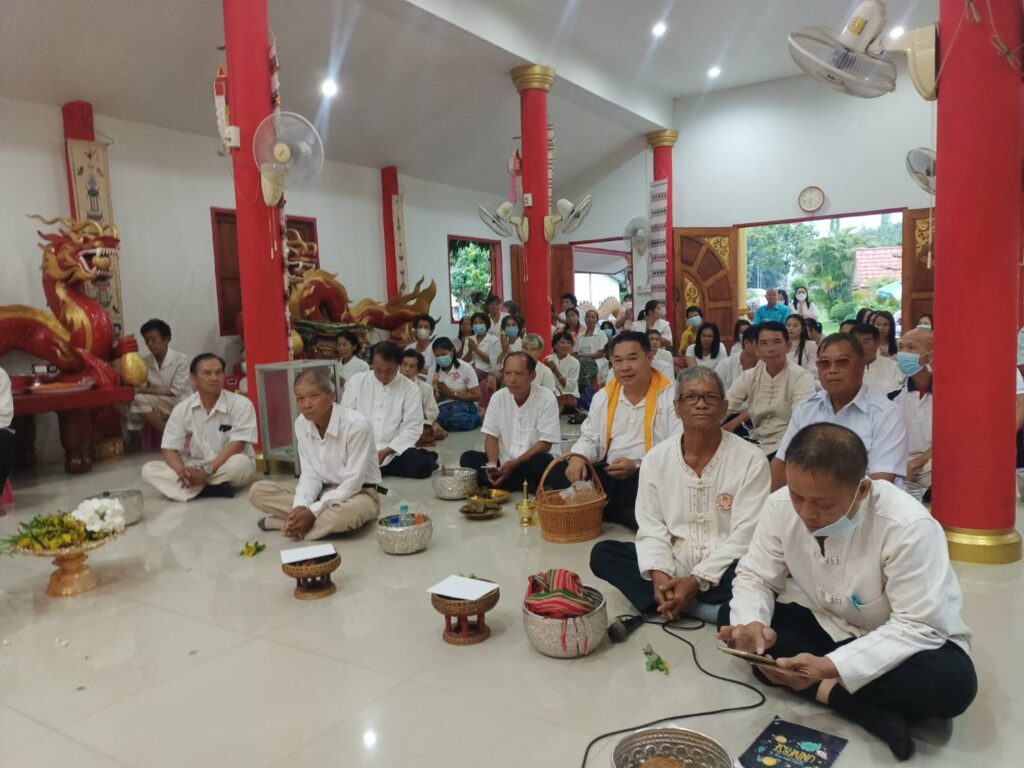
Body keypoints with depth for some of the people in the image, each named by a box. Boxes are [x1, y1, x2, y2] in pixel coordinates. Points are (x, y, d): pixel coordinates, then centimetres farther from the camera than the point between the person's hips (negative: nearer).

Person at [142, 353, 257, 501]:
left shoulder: (241, 404, -12)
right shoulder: (182, 409, -1)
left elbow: (236, 445, -18)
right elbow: (168, 448, -3)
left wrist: (206, 471, -28)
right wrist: (183, 471, -25)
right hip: (194, 469, 4)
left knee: (240, 463, -38)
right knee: (149, 469, -18)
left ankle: (190, 487, -18)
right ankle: (213, 488, -29)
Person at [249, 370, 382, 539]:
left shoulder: (356, 424, -25)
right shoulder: (301, 424, -6)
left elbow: (353, 483, -23)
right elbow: (310, 474, -3)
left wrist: (312, 512, -28)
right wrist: (300, 507, -22)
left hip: (358, 493, -5)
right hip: (322, 491, 6)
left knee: (348, 512, -42)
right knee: (258, 491, -7)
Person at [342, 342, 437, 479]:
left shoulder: (410, 389, -1)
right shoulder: (355, 382, 5)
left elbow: (412, 428, -5)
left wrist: (386, 451, -19)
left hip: (394, 451, -1)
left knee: (422, 465, -30)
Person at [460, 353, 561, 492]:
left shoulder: (547, 399, -10)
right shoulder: (498, 397, 2)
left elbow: (545, 444, -12)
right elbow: (491, 436, 3)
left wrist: (514, 464, -21)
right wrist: (492, 464, -16)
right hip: (504, 463, 5)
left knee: (541, 461, -37)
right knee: (467, 458, -17)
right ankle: (527, 486, -21)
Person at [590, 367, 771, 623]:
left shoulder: (750, 459, -8)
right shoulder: (656, 458, 2)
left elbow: (745, 535, -12)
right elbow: (651, 527, 0)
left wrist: (697, 580, -21)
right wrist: (658, 574, -19)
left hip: (721, 572, -3)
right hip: (672, 568, 4)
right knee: (603, 553, -15)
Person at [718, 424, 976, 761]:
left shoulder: (910, 527, -32)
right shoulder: (780, 506, -18)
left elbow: (918, 626, -28)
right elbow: (755, 577, -7)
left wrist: (830, 667, -37)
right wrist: (749, 622, -30)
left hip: (906, 640, -4)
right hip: (828, 627, 5)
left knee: (952, 681, -35)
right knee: (733, 618, -17)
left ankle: (823, 687, -17)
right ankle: (870, 709, -21)